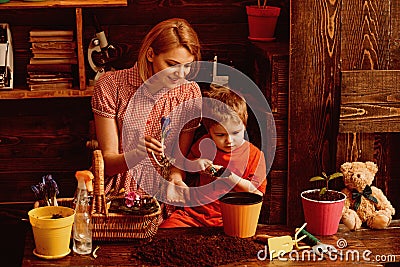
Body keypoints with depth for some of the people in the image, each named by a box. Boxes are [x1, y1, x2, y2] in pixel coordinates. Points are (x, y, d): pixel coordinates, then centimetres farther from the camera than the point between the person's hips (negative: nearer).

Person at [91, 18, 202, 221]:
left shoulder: (189, 93, 0)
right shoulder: (111, 86, -8)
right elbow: (107, 162, -8)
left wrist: (175, 178, -17)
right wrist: (137, 155, -30)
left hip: (161, 202, 2)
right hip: (116, 195, -2)